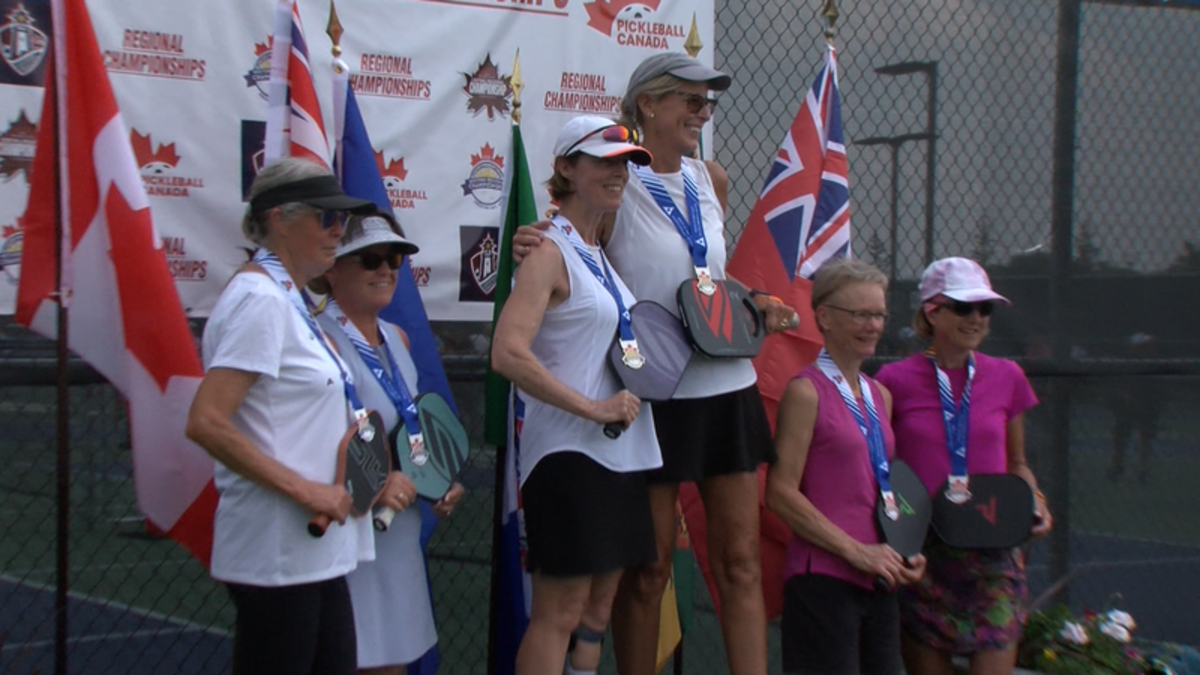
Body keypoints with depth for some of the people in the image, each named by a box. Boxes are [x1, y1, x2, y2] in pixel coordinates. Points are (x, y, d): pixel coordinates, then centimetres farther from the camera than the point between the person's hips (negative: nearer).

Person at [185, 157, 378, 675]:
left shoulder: (287, 299, 14)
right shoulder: (259, 298, -13)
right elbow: (206, 423, -22)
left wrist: (348, 429, 6)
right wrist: (304, 490, -21)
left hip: (316, 550, 9)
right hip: (277, 552, -9)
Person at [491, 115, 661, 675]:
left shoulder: (600, 255, 16)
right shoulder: (549, 253, -10)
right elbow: (508, 354, -23)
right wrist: (593, 408, -21)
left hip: (619, 454, 9)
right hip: (568, 453, -9)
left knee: (598, 606, 11)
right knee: (561, 609, -6)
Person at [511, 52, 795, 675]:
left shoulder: (711, 180, 10)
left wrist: (755, 304, 6)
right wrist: (535, 251, -21)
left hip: (726, 386, 6)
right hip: (654, 392, -6)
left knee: (740, 559, 7)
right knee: (648, 567, 3)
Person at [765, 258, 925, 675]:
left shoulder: (879, 396, 15)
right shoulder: (807, 392, -6)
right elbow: (781, 493, -12)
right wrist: (856, 550, -14)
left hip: (879, 583, 7)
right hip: (823, 578, -7)